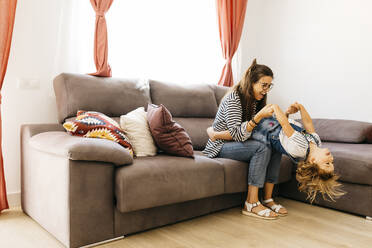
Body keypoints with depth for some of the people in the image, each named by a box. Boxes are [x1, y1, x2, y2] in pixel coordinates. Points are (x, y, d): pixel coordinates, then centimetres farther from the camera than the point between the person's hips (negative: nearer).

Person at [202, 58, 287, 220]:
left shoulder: (255, 100, 5)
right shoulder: (233, 98, -20)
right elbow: (237, 134, -29)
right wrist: (259, 116, -37)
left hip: (237, 144, 8)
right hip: (220, 147, -8)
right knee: (262, 149, -28)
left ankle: (268, 199, -8)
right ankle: (251, 204, -24)